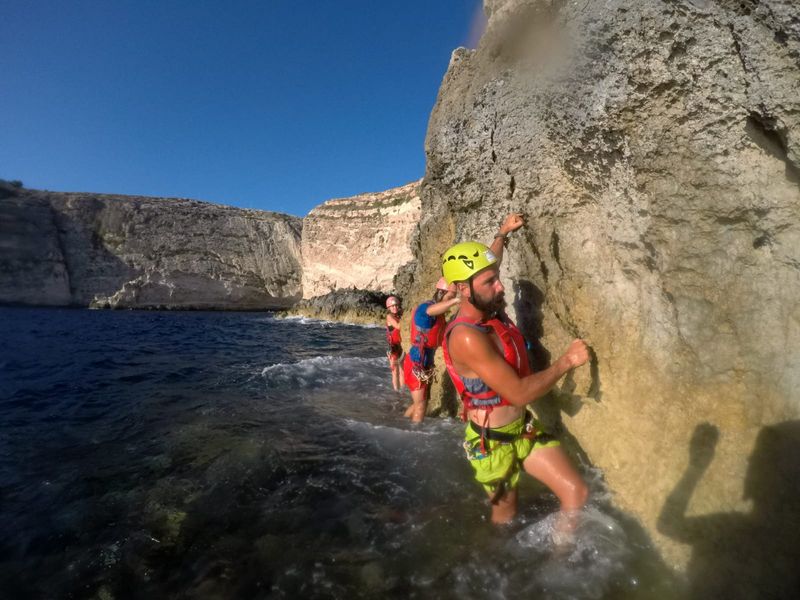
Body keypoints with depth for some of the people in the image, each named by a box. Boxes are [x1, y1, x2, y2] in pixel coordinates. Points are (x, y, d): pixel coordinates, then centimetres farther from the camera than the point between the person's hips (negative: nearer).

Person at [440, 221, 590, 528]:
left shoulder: (492, 310, -5)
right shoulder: (467, 337, -31)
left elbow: (483, 264, 19)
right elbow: (519, 394, -30)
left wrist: (503, 234, 30)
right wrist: (566, 362, -19)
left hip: (524, 428, 7)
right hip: (493, 443, -7)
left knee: (577, 494, 2)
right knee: (506, 516, 17)